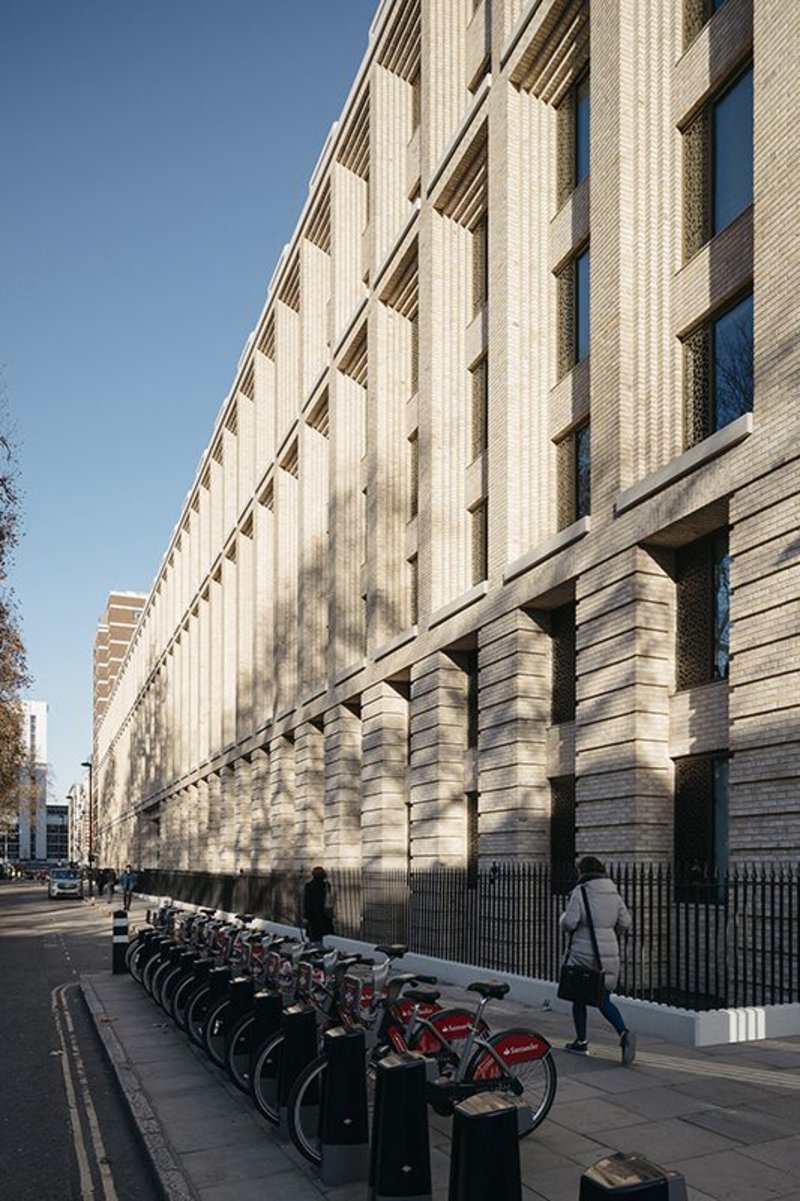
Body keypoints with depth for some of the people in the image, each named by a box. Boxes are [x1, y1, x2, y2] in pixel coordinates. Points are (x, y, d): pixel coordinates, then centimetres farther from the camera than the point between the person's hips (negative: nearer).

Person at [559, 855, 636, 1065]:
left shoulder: (580, 892, -11)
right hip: (609, 955, 5)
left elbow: (568, 922, -16)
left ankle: (581, 1041, 21)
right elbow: (626, 923, 6)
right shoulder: (613, 893, 5)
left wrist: (563, 917, 7)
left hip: (583, 953, -5)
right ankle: (624, 1032, -12)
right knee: (603, 1000, 11)